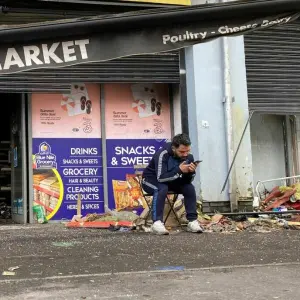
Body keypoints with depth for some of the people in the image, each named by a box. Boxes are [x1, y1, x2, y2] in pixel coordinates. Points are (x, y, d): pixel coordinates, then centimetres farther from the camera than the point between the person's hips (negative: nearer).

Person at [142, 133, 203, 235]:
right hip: (151, 180, -5)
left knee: (189, 187, -18)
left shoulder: (189, 157, -13)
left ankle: (193, 221, -16)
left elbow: (187, 181, -11)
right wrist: (179, 169, -44)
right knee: (162, 188, -36)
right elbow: (161, 178, -37)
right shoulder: (162, 154, -30)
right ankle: (157, 222, -37)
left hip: (170, 181, 5)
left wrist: (191, 172, -32)